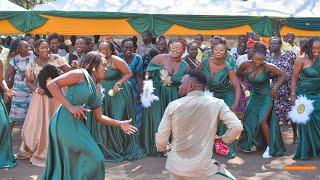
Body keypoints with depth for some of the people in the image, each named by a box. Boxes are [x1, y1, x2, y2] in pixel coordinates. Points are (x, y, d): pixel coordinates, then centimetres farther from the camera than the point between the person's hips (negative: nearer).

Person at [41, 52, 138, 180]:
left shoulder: (97, 89, 18)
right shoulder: (81, 74, -5)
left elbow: (98, 117, 24)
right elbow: (52, 84, -13)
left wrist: (120, 124, 17)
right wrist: (70, 106, -17)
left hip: (78, 124, 8)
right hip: (66, 121, -8)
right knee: (93, 159, -6)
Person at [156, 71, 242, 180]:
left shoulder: (173, 105, -6)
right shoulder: (216, 104, -7)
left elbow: (161, 139, -4)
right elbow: (237, 127, -14)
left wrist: (162, 147, 19)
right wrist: (223, 139, 6)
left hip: (175, 166, 2)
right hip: (202, 168, -2)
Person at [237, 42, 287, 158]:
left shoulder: (268, 67, -21)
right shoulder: (246, 65, -12)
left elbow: (284, 75, -12)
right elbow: (238, 74, 9)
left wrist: (276, 87, -19)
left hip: (266, 97, -5)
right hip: (254, 97, 5)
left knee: (262, 121, -17)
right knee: (250, 121, 8)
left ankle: (270, 147, -2)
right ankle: (254, 144, 30)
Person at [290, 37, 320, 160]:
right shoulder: (302, 60, -8)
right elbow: (294, 77, -5)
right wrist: (293, 94, -10)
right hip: (304, 95, -3)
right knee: (306, 122, 2)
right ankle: (305, 152, 14)